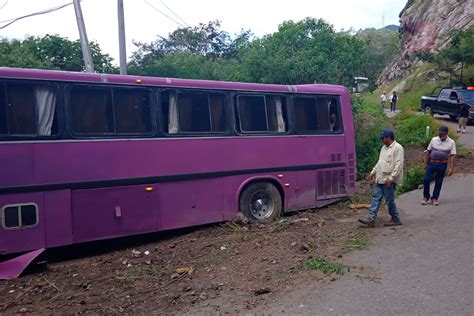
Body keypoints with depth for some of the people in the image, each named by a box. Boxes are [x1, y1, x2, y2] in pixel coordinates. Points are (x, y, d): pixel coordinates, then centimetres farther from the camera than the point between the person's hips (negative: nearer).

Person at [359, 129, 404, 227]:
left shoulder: (397, 148, -12)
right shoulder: (384, 147, 16)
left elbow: (398, 165, -18)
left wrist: (391, 178, -22)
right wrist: (373, 172, 15)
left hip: (389, 180, -9)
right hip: (380, 178, 9)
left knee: (389, 200, 0)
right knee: (376, 198, 4)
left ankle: (396, 219, 17)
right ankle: (371, 219, 4)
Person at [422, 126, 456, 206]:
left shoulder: (451, 142, -4)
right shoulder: (434, 140, 0)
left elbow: (452, 156, -6)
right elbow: (428, 151, 6)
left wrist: (450, 168, -11)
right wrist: (425, 163, 6)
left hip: (442, 165, -1)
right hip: (431, 163, 1)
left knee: (438, 182, 7)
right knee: (426, 180, -3)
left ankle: (435, 198, 21)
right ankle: (425, 197, 14)